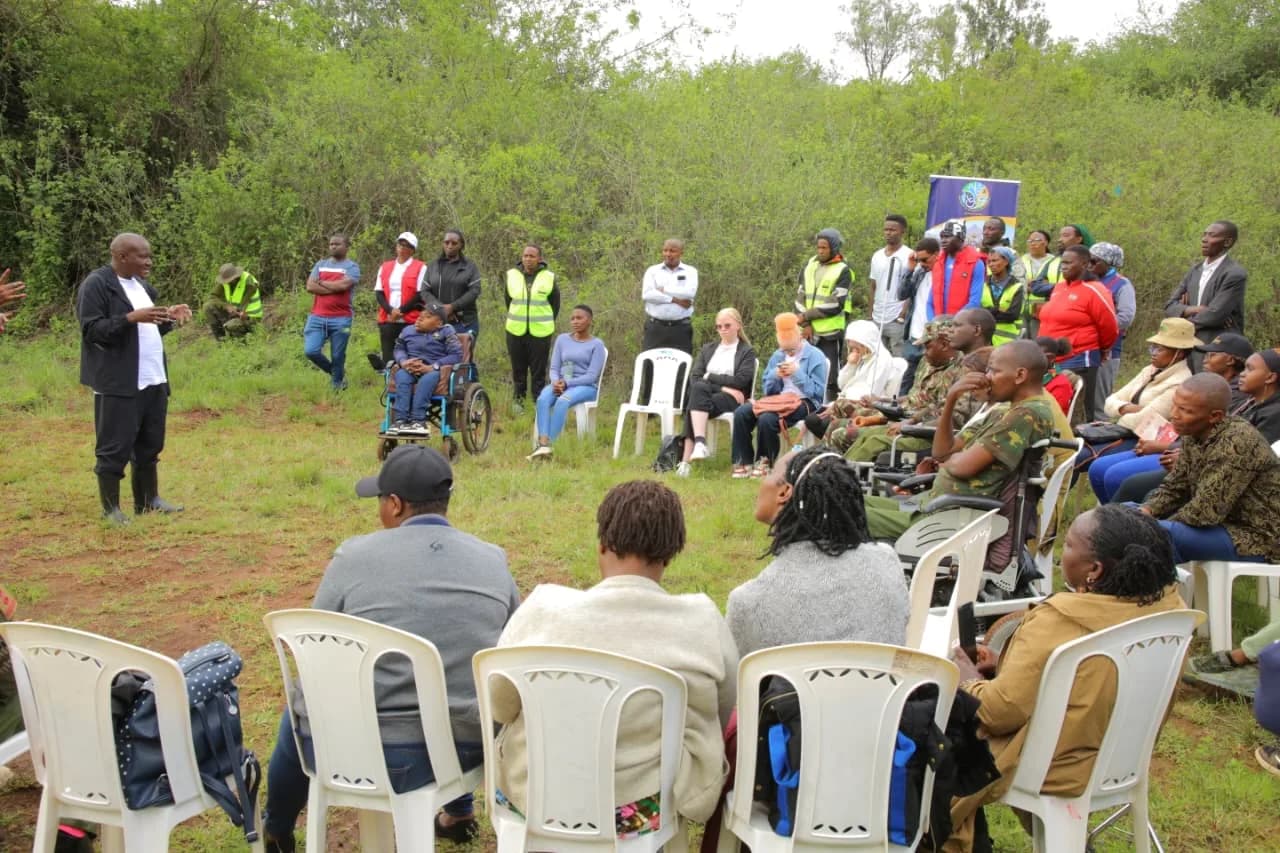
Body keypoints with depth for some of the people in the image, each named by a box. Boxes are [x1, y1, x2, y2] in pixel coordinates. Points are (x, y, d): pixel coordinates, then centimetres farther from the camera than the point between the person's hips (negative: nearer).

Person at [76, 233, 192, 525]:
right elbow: (91, 329, -16)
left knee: (150, 444, 14)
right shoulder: (96, 284, -9)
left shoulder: (141, 284, 16)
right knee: (114, 447, -1)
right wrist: (132, 317, -26)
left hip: (153, 380, 8)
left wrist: (169, 318, 1)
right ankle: (110, 508, 8)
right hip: (119, 383, -8)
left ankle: (149, 500, 25)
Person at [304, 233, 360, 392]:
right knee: (311, 351, -9)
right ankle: (333, 371, 18)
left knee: (337, 356, 2)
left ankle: (337, 385, 21)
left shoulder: (352, 267, 1)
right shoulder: (320, 264, 14)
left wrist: (321, 283, -3)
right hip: (317, 317, 3)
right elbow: (310, 287, 1)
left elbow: (343, 285, -17)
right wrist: (334, 288, -9)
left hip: (341, 319, -3)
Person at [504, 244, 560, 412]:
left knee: (539, 370, 1)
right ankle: (518, 399, 22)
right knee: (518, 368, 9)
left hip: (541, 332, -2)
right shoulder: (512, 275, 3)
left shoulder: (549, 277, -3)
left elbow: (555, 303, 9)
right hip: (516, 331, 2)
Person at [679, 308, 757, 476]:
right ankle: (700, 443, -48)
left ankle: (686, 459, -42)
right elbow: (694, 378, 7)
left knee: (695, 404, -33)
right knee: (698, 388, -35)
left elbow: (740, 381, -5)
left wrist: (709, 377, -2)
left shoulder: (747, 351, 11)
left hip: (730, 399, -3)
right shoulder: (707, 349, 23)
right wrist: (723, 386, -8)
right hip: (705, 395, 3)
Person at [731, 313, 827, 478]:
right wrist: (775, 375, -5)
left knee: (767, 418, -34)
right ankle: (744, 461, -13)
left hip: (805, 402, -6)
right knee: (741, 413, -19)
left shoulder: (815, 356, -2)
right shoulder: (777, 355, 15)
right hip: (779, 399, 6)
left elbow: (817, 392, -10)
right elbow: (767, 389, 16)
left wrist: (797, 373, -18)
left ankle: (765, 461, -10)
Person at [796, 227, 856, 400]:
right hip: (809, 332, 5)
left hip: (830, 333, -5)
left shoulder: (843, 271, -4)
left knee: (831, 377, -3)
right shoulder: (809, 266, 12)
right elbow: (800, 297, 8)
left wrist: (806, 316, -11)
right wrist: (806, 324, -5)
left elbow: (835, 305, -13)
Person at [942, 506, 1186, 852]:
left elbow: (999, 711, -23)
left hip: (1056, 768, -7)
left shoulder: (1057, 624, -31)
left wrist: (969, 681, -3)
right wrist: (1008, 664, 6)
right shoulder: (1166, 602, -9)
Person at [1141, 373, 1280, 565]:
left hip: (1257, 537, -9)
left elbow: (1205, 511, -29)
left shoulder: (1237, 442, -27)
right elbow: (1174, 487, 9)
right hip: (1222, 520, 9)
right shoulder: (1194, 434, -2)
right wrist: (1146, 511, -9)